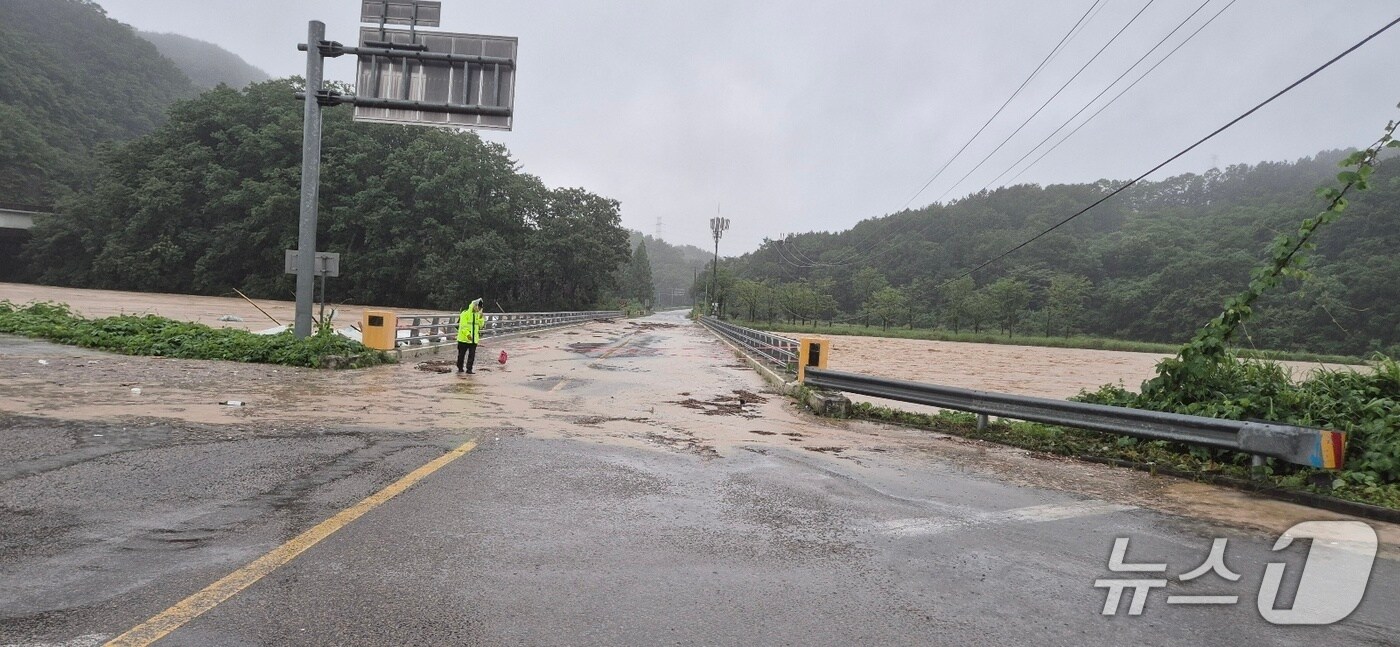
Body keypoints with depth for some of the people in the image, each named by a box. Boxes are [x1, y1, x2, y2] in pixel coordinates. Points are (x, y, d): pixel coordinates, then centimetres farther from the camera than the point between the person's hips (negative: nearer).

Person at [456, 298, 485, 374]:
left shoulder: (478, 315, 10)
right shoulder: (465, 313, -10)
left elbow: (480, 325, 7)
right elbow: (463, 326, -16)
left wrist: (481, 318, -8)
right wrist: (467, 334, -26)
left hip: (474, 339, 5)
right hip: (464, 338, -5)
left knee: (472, 355, 0)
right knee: (461, 354, 8)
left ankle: (469, 369, 5)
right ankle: (460, 368, 22)